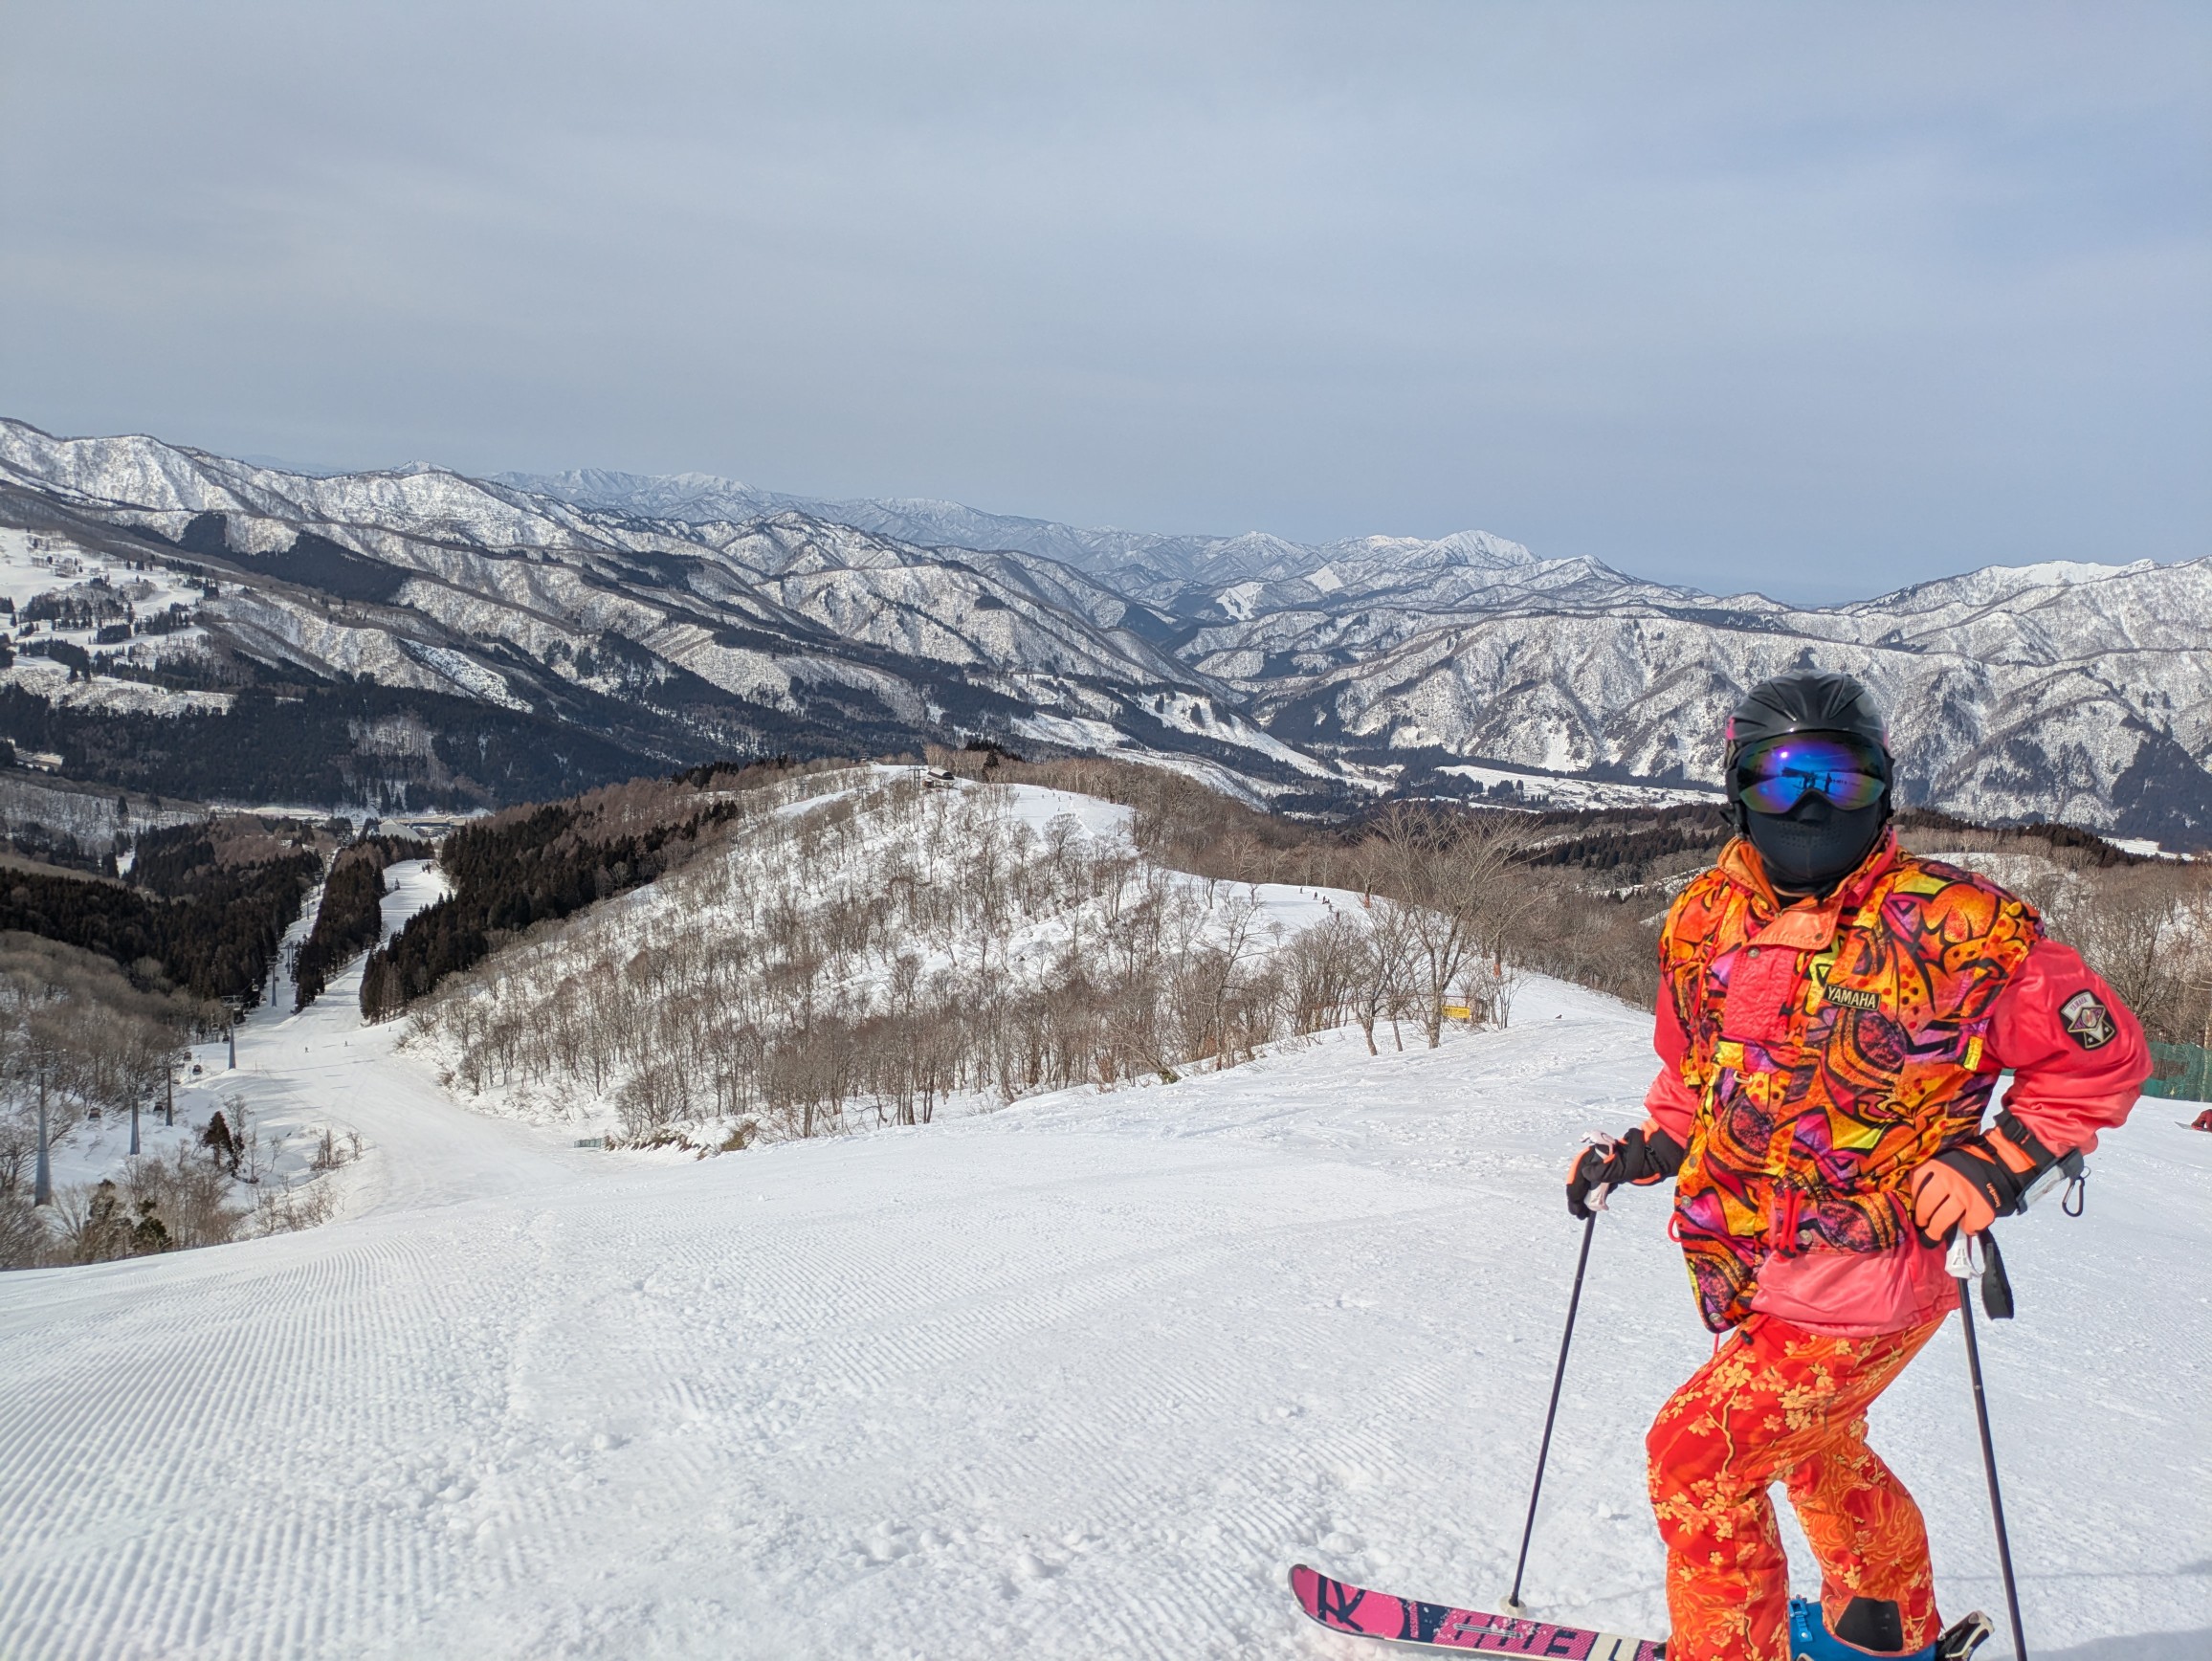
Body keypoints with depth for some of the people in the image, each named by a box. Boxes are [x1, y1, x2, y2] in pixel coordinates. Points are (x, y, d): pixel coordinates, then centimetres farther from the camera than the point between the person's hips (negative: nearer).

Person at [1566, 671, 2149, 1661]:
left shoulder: (1952, 928, -18)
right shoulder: (1706, 920, -1)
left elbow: (2103, 1054, -8)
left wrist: (1998, 1167, -19)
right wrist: (1644, 1152, 2)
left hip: (1863, 1288, -7)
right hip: (1760, 1276, 7)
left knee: (1696, 1455, -9)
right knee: (1816, 1448, 29)